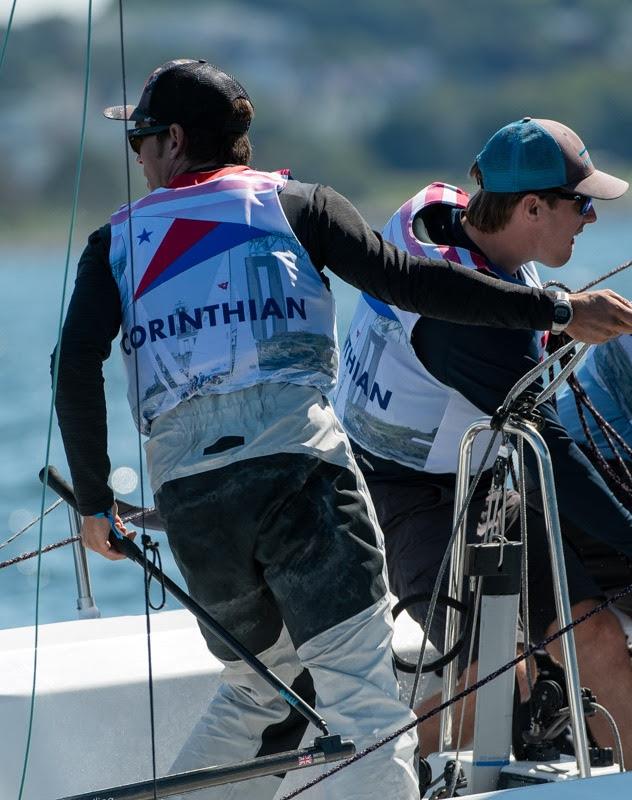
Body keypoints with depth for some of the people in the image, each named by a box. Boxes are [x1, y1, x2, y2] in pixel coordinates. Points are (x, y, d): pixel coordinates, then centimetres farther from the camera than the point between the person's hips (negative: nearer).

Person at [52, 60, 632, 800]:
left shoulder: (118, 240, 18)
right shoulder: (293, 203, 13)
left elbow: (77, 365, 5)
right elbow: (402, 280, 1)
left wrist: (94, 501, 13)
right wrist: (555, 309, 2)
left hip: (183, 483, 4)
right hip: (295, 455, -4)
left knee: (260, 689, 23)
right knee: (358, 689, -11)